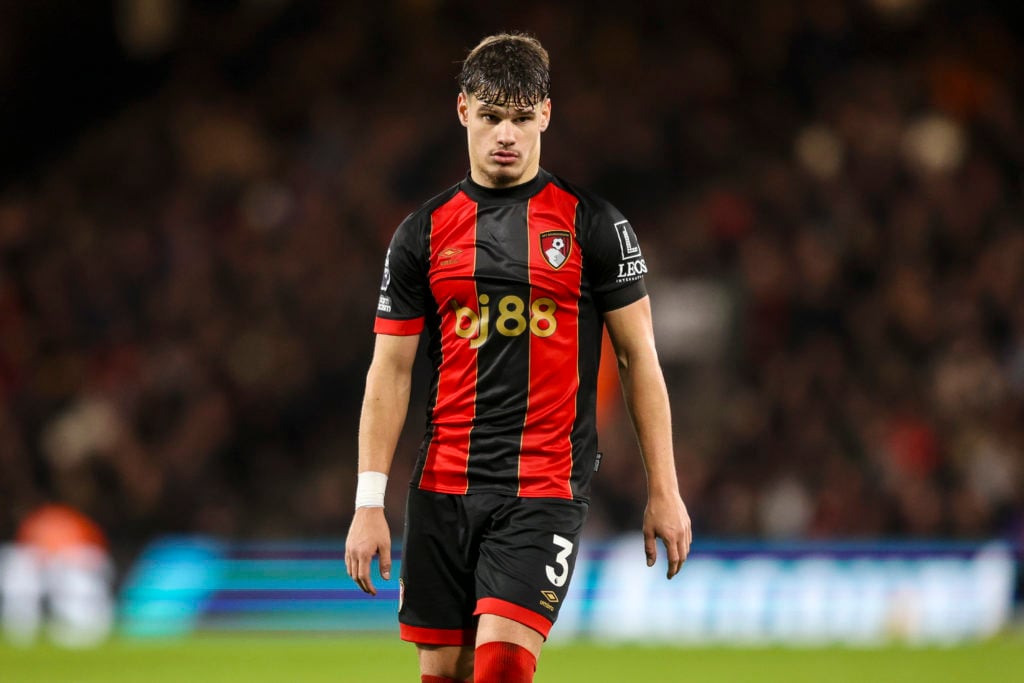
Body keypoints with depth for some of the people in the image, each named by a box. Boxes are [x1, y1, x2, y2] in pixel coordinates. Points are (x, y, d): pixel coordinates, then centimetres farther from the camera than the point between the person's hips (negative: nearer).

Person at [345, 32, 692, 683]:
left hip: (546, 489, -3)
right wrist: (369, 503, 1)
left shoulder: (592, 224, 2)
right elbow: (391, 372, 8)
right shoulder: (424, 233, 7)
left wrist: (664, 490, 0)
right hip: (444, 487, 3)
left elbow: (639, 357, 4)